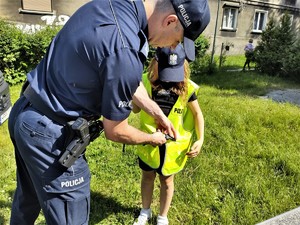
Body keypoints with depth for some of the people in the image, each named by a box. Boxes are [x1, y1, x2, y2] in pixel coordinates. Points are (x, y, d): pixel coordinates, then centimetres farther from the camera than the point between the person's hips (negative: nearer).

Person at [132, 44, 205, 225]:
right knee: (147, 176, 20)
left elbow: (197, 113, -1)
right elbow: (136, 109, -5)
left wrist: (200, 139, -7)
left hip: (173, 145, -1)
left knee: (167, 180, 17)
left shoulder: (187, 87, -14)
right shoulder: (146, 82, -13)